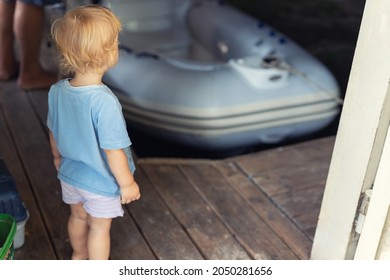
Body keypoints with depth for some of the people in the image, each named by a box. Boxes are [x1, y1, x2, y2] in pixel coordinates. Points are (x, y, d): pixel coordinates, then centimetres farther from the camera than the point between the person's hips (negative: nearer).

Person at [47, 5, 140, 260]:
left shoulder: (57, 91, -14)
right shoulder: (104, 101, -35)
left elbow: (53, 131, 1)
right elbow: (113, 151, -28)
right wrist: (127, 183, -13)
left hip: (70, 175, 6)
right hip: (101, 182, -6)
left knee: (78, 216, 29)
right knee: (100, 228, 17)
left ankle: (79, 255, 55)